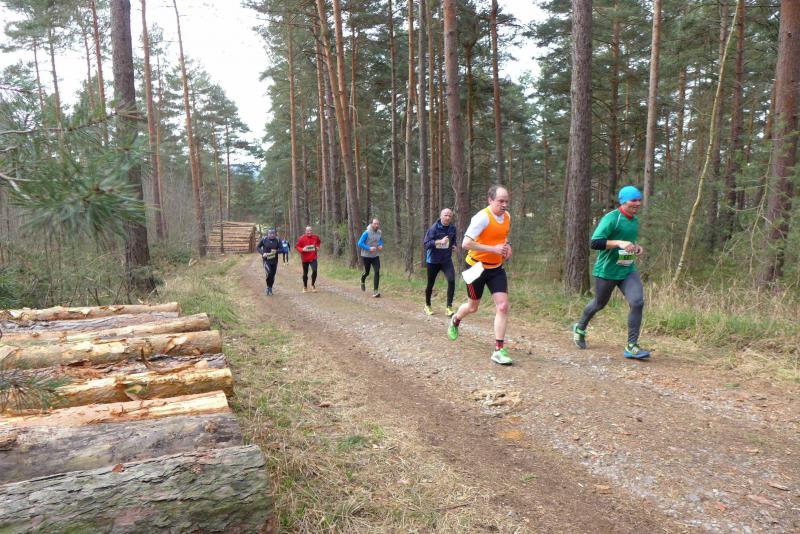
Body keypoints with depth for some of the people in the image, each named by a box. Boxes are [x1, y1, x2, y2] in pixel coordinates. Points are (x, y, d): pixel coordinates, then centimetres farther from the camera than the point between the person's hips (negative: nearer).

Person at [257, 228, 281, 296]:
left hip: (274, 260, 3)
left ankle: (270, 289, 29)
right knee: (269, 273, -21)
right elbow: (257, 247, 3)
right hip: (266, 260, -2)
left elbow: (281, 249, -1)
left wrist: (276, 251, -22)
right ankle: (268, 287, 2)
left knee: (273, 275, 9)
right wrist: (262, 253, -15)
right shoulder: (264, 239, -6)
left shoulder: (277, 240, -3)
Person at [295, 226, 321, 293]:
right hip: (305, 259, -1)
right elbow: (297, 246, -4)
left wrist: (318, 246, 3)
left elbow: (319, 242, 21)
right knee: (305, 273, 9)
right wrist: (302, 249, -22)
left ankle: (313, 285, 8)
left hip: (313, 258, 1)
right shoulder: (302, 238, -10)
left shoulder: (315, 237, -1)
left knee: (314, 271, -15)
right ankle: (305, 287, 27)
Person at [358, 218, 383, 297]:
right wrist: (369, 248, -26)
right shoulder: (366, 233, -17)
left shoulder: (379, 233, 0)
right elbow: (360, 243, -17)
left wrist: (381, 245, -2)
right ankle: (363, 281, 49)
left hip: (375, 256, 3)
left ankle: (375, 291, -13)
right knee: (367, 272, 13)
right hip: (366, 256, -3)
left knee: (377, 272, -13)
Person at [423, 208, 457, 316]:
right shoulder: (434, 228, -14)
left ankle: (449, 307, -10)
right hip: (433, 261, -3)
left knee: (451, 280, -19)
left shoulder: (452, 228, 2)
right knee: (430, 284, 9)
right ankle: (427, 305, 34)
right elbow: (426, 243, -21)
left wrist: (453, 246, 0)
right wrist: (440, 241, -32)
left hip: (447, 260, 3)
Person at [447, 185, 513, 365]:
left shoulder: (507, 216, 1)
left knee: (503, 306, -9)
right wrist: (493, 249, -28)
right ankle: (455, 321, 47)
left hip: (496, 268, 5)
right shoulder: (482, 217, -22)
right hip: (477, 267, -5)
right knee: (473, 307, 12)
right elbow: (466, 243, -28)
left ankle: (499, 350, -2)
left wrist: (507, 246, 0)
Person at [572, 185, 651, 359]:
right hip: (606, 271, -6)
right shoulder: (611, 218, -15)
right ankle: (580, 328, 42)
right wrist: (619, 243, -32)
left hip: (628, 270, 6)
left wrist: (636, 247, 6)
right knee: (599, 304, 13)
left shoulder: (635, 220, 10)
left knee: (637, 302, -14)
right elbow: (595, 242, -23)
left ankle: (631, 346, -6)